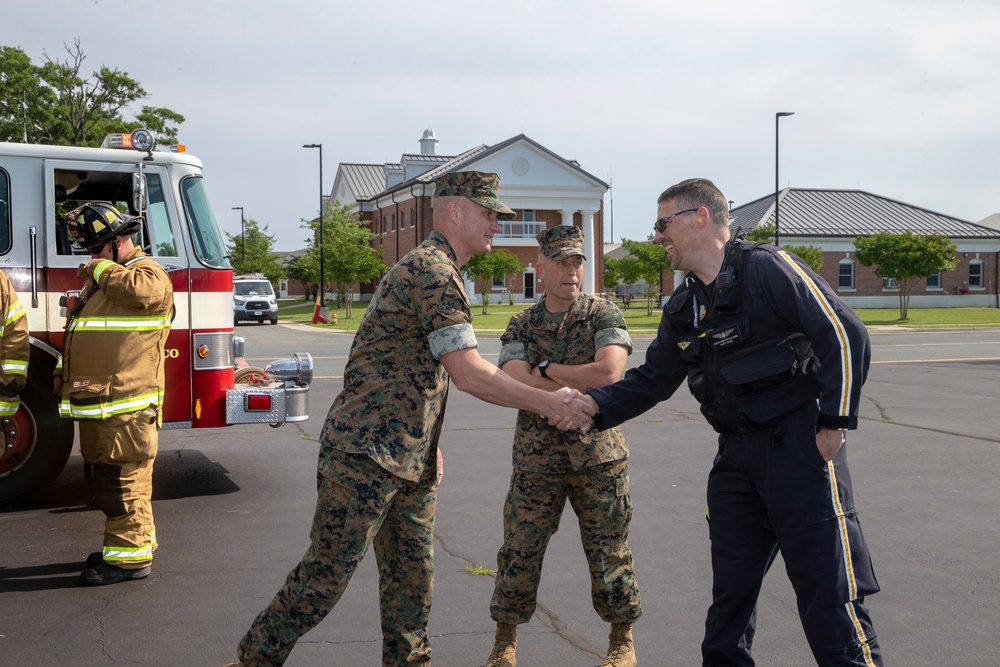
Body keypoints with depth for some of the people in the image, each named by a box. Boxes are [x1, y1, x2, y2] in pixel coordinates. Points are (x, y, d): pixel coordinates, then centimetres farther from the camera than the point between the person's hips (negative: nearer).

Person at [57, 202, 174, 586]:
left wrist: (101, 269, -18)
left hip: (125, 403, -10)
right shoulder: (105, 278, 22)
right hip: (99, 403, 10)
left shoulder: (147, 273, -9)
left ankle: (129, 557, 0)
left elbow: (141, 291, -34)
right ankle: (138, 539, 28)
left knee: (122, 481, -7)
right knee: (103, 479, 17)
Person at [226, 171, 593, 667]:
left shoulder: (436, 268, 19)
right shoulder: (432, 268, -16)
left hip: (411, 459, 10)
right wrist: (547, 403, -13)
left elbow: (464, 373, 20)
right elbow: (469, 374, -20)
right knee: (326, 575, -1)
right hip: (365, 454, -10)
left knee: (412, 578, 13)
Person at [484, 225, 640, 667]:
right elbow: (517, 384, -11)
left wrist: (546, 370, -10)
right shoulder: (520, 326, 6)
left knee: (608, 552, 6)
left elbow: (609, 372, -17)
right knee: (519, 551, 4)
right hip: (536, 459, 2)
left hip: (598, 455, -1)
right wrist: (583, 386, -15)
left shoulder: (603, 315, 0)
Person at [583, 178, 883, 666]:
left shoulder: (767, 268, -11)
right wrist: (592, 406, 0)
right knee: (730, 593, 15)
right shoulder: (682, 310, 13)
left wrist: (835, 422, -15)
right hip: (737, 457, 7)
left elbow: (845, 334, -14)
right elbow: (651, 381, 15)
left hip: (800, 447, -7)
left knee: (829, 594, -5)